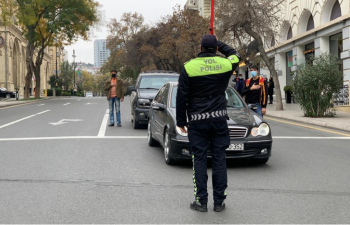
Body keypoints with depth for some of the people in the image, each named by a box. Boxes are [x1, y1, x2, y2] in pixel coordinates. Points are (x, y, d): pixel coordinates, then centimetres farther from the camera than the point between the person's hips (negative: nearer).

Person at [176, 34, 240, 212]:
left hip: (197, 121, -2)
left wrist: (181, 121, 5)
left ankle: (201, 201, 6)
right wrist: (219, 44, 28)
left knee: (199, 159, 4)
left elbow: (181, 98, -3)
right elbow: (235, 55, 27)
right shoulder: (226, 64, 0)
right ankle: (219, 201, 10)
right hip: (219, 119, 2)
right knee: (219, 159, 6)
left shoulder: (188, 67, -5)